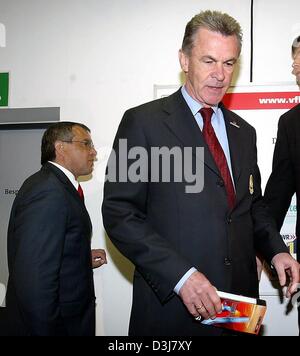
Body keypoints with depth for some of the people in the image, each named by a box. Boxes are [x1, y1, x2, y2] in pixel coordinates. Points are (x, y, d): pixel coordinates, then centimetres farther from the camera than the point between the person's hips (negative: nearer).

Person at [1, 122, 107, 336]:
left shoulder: (58, 187, 9)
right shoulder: (48, 192, -22)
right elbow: (34, 282, -27)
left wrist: (84, 259, 8)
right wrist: (48, 331, -24)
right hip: (50, 326, -10)